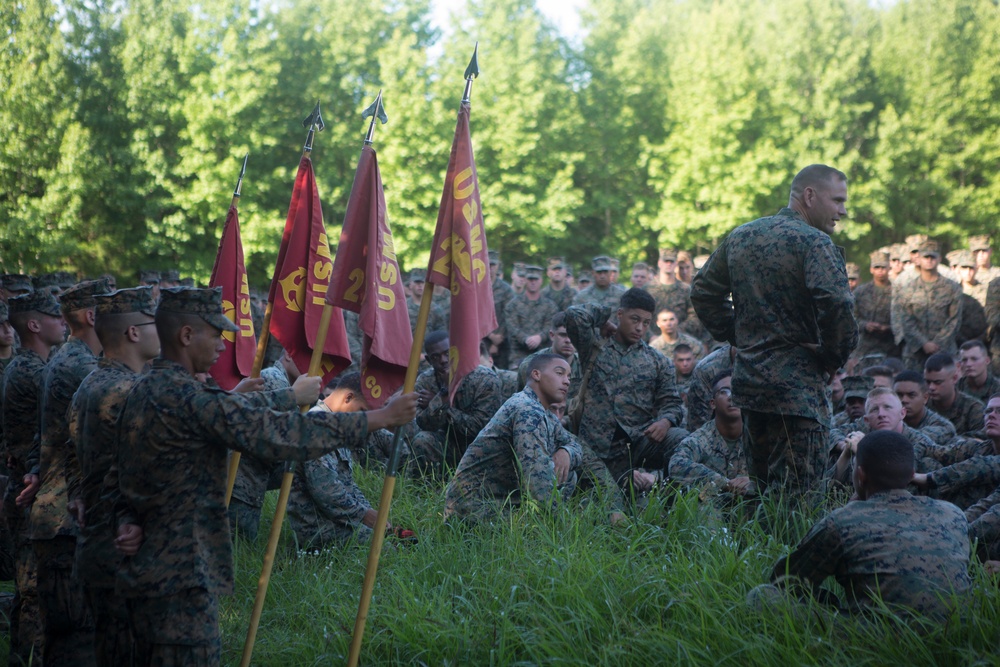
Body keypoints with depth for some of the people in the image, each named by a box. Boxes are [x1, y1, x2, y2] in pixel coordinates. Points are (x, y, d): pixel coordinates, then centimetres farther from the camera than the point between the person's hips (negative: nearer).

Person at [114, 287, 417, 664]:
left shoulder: (144, 392, 10)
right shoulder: (188, 400, -20)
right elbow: (283, 436, -21)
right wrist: (382, 418, -15)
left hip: (147, 574, 10)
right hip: (180, 584, -10)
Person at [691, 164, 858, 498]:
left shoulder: (740, 236, 12)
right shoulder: (813, 242, -13)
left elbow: (703, 292, 20)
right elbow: (836, 304, -26)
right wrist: (834, 358, -10)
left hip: (748, 383, 8)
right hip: (798, 388, -8)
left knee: (762, 490, 17)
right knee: (795, 496, -6)